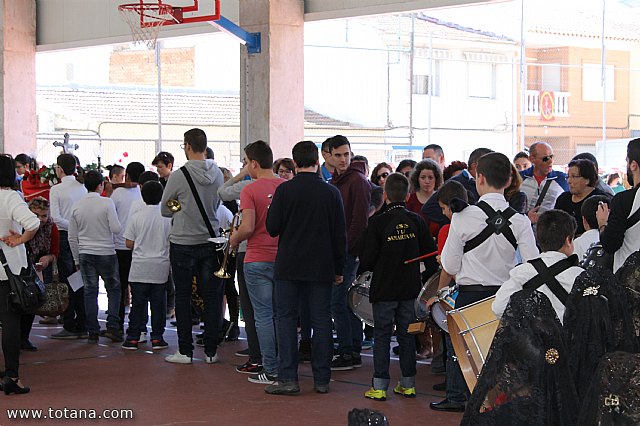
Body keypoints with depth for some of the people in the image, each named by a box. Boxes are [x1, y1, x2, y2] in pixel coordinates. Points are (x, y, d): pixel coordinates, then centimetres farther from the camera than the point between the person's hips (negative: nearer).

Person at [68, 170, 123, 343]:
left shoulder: (76, 206, 2)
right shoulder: (107, 203, -11)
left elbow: (72, 237, 6)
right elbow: (116, 229, -15)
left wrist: (77, 260, 15)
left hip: (85, 254, 3)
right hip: (106, 253, -3)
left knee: (90, 291, 7)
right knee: (114, 289, 9)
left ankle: (93, 332, 7)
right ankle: (112, 326, -2)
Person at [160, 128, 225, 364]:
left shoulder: (179, 176, -14)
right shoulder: (217, 174, 0)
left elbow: (165, 210, -2)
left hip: (183, 243, -4)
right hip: (210, 242, 4)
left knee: (183, 298, 5)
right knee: (211, 297, 8)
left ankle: (185, 351, 6)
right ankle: (211, 351, 9)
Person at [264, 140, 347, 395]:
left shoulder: (284, 190, -8)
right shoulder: (331, 192, -2)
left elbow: (272, 228, -6)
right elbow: (340, 235, 2)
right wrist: (339, 269, 11)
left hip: (289, 267, -1)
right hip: (321, 268, 2)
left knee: (286, 319, 4)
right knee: (321, 321, 6)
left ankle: (287, 378, 0)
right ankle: (322, 379, 8)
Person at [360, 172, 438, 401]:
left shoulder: (377, 223, -13)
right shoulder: (416, 221, -1)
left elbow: (367, 260, -13)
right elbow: (430, 251, 6)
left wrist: (369, 266, 10)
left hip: (384, 288, -3)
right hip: (410, 287, 4)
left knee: (382, 335, 2)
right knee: (407, 333, 12)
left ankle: (380, 386, 1)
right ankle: (408, 384, 16)